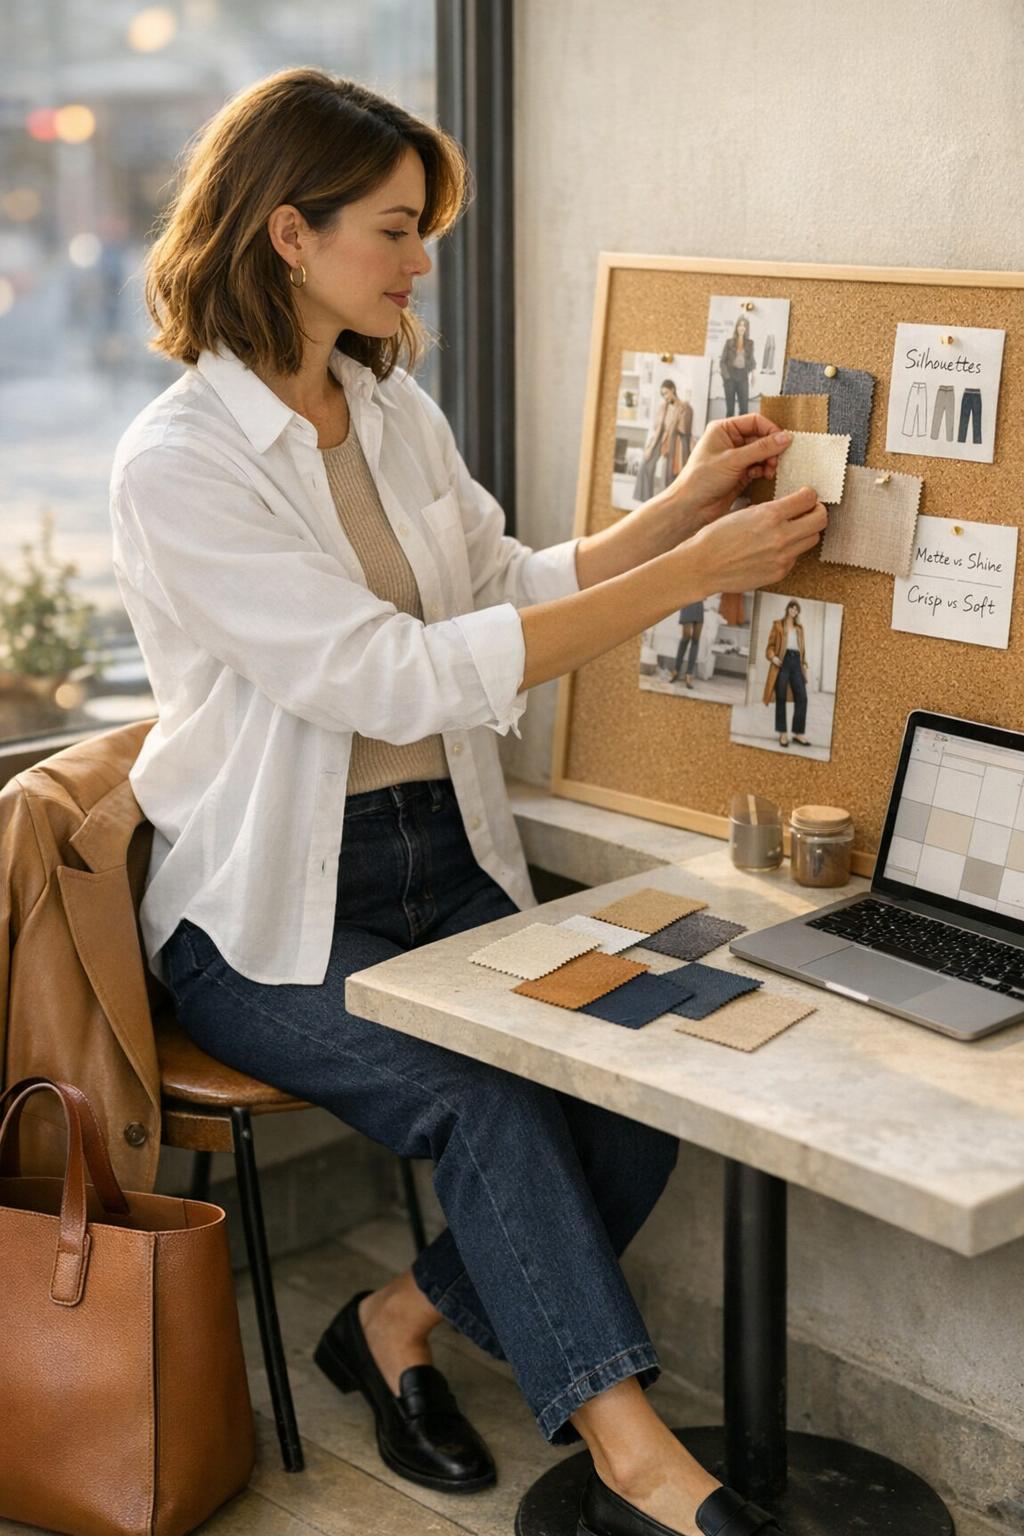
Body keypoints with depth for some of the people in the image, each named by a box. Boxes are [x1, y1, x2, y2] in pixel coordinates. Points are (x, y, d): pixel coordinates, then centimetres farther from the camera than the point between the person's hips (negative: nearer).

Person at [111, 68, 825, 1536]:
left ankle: (404, 1320, 6)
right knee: (485, 1093, -28)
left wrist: (683, 504, 3)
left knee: (638, 1089, -15)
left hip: (446, 862, 7)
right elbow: (399, 677, -24)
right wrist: (689, 574, -24)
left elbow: (507, 587, 19)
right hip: (271, 915, -6)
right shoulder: (179, 465, -16)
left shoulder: (397, 411, 9)